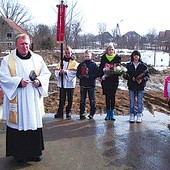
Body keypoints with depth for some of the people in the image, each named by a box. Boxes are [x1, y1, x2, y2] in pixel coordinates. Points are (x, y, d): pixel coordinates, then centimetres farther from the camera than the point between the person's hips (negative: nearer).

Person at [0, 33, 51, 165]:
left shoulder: (37, 58, 8)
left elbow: (46, 73, 10)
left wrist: (39, 80, -11)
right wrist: (18, 82, -20)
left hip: (34, 101, 3)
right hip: (17, 102, -3)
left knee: (34, 124, 10)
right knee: (19, 125, 2)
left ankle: (34, 152, 26)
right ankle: (20, 154, 17)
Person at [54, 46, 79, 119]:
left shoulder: (74, 62, 2)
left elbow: (74, 71, -12)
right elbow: (56, 70, 3)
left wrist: (66, 71, -23)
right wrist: (59, 72, -19)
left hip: (70, 84, -1)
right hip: (62, 83, 1)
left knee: (70, 100, 7)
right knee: (62, 99, 2)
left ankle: (68, 112, 20)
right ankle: (60, 113, 8)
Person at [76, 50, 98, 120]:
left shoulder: (94, 64, 1)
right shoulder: (81, 64, 9)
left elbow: (96, 74, -6)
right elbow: (77, 73, 9)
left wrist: (89, 76, -18)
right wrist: (80, 76, -12)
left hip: (91, 85, -2)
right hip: (83, 85, 2)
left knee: (92, 100, 4)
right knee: (82, 100, 6)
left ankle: (92, 113, 14)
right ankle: (82, 113, 13)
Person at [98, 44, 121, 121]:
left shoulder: (117, 57, 4)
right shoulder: (104, 57, 7)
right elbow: (100, 68, 7)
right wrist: (101, 76, -5)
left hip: (114, 80, -1)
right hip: (105, 80, 1)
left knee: (112, 96, 1)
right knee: (107, 97, 5)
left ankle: (112, 113, 9)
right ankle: (108, 113, 13)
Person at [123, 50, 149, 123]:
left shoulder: (143, 65, 2)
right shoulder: (129, 65, 4)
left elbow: (147, 75, 3)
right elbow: (125, 75, 3)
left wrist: (142, 80, -14)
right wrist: (131, 78, -13)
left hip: (140, 86, -1)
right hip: (132, 86, 1)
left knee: (140, 102, 4)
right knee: (132, 102, 6)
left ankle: (139, 116, 13)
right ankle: (132, 116, 14)